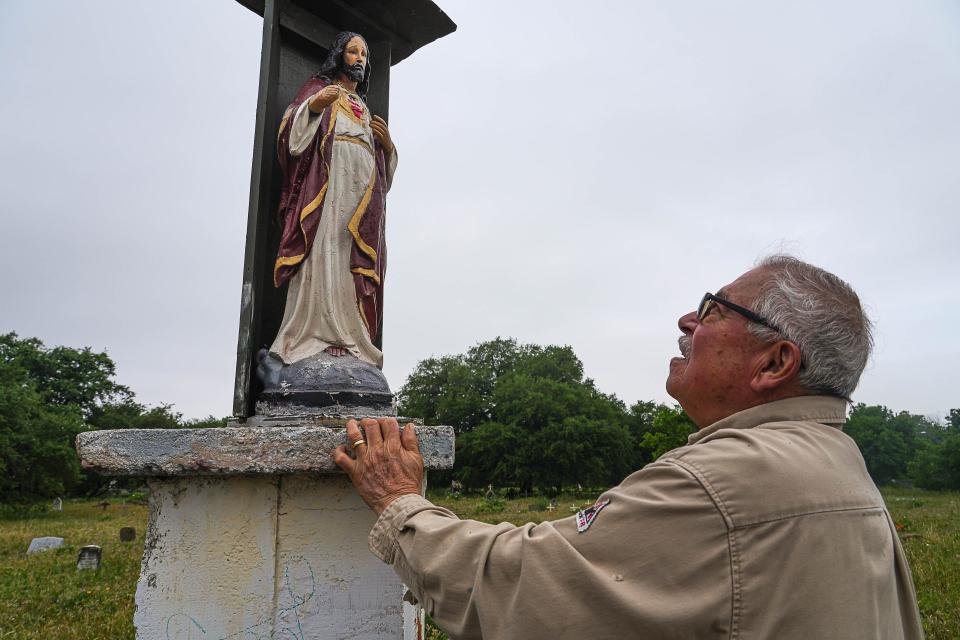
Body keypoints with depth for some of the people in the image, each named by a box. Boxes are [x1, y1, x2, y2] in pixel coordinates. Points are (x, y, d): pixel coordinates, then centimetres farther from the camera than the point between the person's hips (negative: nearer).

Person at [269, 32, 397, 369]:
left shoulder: (365, 109, 34)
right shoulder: (318, 88, 20)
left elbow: (381, 164, 28)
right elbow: (292, 132, 2)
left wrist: (387, 144, 8)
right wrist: (313, 106, -16)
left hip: (362, 190, 5)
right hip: (327, 181, -5)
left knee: (356, 262, -7)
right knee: (323, 251, -20)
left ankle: (350, 337, -13)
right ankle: (313, 334, -25)